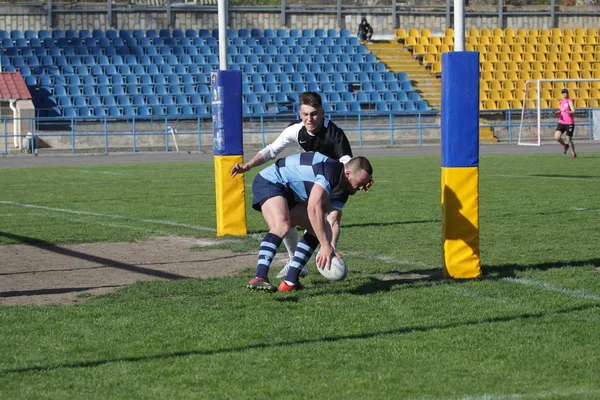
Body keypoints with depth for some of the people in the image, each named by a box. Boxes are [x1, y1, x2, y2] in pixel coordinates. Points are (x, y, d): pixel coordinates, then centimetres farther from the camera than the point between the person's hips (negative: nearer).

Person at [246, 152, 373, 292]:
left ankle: (290, 281, 5)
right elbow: (313, 207, -36)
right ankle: (259, 278, -43)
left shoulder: (343, 191, 2)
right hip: (269, 182, -10)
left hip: (290, 194, 10)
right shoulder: (331, 171, -28)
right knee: (282, 225, -34)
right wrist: (325, 246, -36)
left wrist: (331, 248, -18)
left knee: (318, 229, 8)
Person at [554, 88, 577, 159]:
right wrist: (557, 114, 2)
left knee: (569, 140, 0)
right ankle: (565, 145, 15)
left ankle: (573, 153, 23)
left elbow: (573, 111, -17)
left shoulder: (570, 101, -5)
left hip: (569, 123, -5)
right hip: (561, 123, 5)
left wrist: (567, 111, -35)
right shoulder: (561, 102, 15)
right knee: (557, 137, -14)